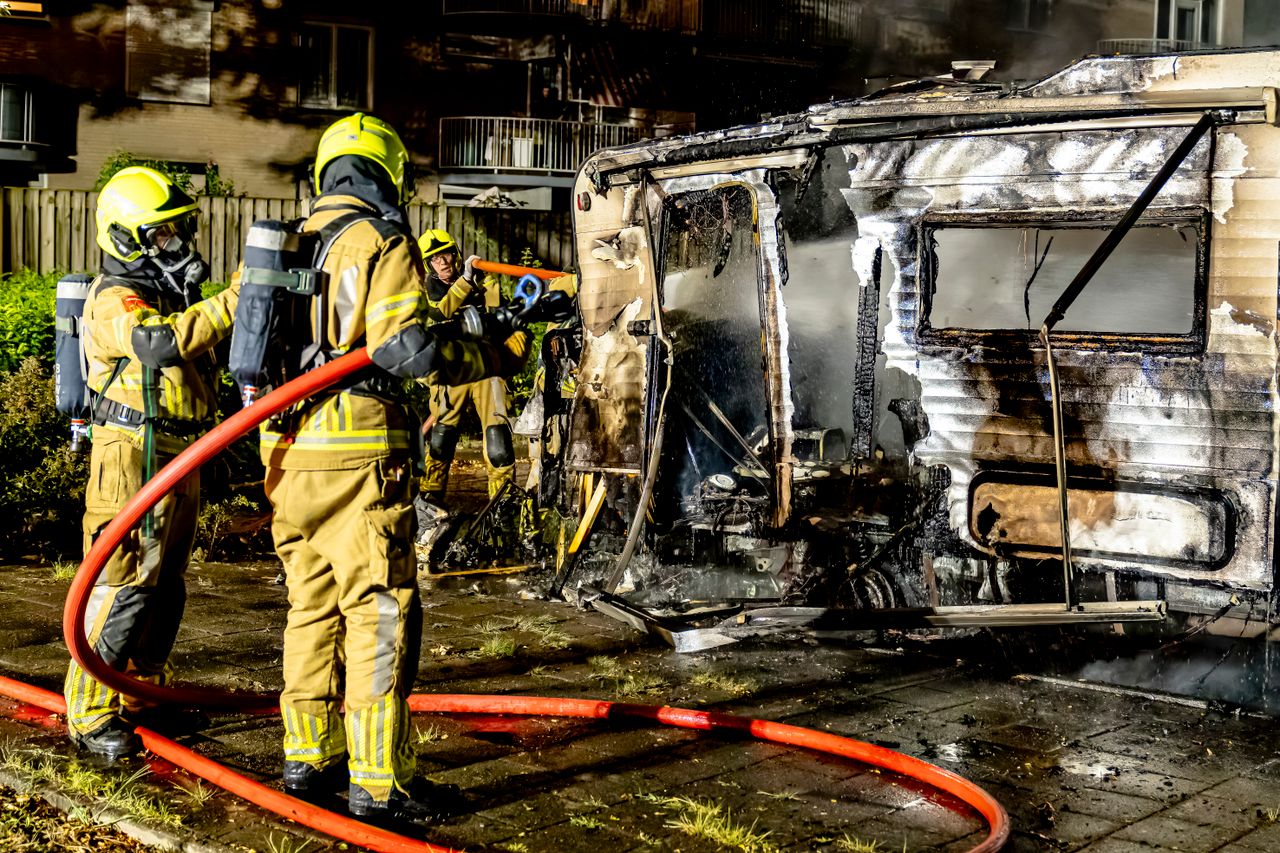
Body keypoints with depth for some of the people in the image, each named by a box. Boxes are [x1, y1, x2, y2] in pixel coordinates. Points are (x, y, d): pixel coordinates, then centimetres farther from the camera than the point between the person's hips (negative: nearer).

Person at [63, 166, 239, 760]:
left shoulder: (173, 295, 16)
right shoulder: (115, 301, -14)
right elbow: (161, 341, -33)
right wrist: (234, 300, -36)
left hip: (180, 459, 9)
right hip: (134, 459, -9)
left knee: (166, 584, 15)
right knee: (124, 587, -8)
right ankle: (90, 713, -1)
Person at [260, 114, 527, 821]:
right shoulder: (383, 243, -6)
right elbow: (404, 349, -16)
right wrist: (495, 354, -4)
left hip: (289, 452, 8)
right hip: (358, 452, -7)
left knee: (312, 607, 16)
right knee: (380, 615, -4)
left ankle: (308, 757, 23)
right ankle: (377, 784, -3)